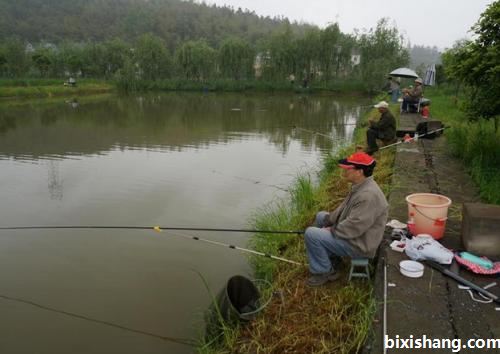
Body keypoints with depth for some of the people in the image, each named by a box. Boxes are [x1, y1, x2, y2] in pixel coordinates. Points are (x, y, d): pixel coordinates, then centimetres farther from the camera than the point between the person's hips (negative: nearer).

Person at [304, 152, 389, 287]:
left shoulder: (368, 195, -31)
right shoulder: (360, 186, 2)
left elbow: (353, 228, -31)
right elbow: (343, 209, 13)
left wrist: (332, 230, -16)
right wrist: (327, 221, 3)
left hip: (359, 244, -10)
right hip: (352, 232, 11)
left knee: (311, 234, -18)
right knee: (320, 216, 21)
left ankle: (325, 271, -1)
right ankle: (331, 256, 23)